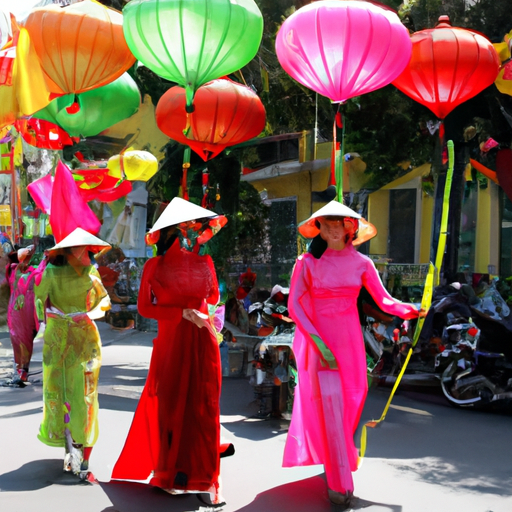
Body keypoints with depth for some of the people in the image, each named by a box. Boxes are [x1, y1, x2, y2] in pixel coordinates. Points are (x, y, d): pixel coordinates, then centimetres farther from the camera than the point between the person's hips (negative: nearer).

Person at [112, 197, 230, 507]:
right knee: (171, 407, 7)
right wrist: (184, 312, -13)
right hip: (170, 342, -2)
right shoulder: (156, 266, -3)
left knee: (204, 408, 1)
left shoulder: (204, 262, 6)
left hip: (203, 342, 2)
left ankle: (204, 479, 8)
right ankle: (171, 474, 24)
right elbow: (145, 307, -5)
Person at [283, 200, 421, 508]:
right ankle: (339, 483, -4)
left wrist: (410, 310, -19)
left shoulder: (361, 263, 3)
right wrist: (319, 342, -17)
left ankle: (333, 458, 32)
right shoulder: (308, 262, -4)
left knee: (351, 400, 6)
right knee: (330, 404, -10)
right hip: (318, 339, -3)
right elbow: (294, 304, -9)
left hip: (350, 340, 3)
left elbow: (384, 300, 1)